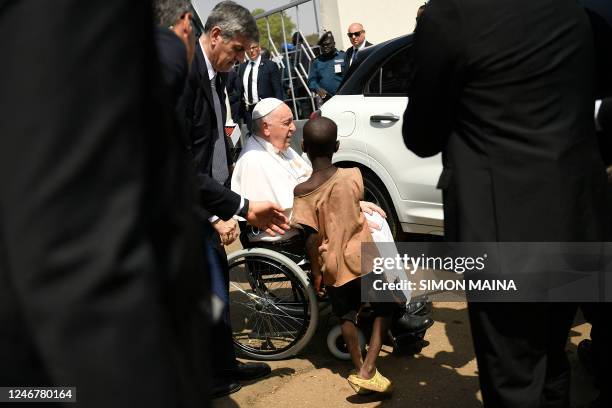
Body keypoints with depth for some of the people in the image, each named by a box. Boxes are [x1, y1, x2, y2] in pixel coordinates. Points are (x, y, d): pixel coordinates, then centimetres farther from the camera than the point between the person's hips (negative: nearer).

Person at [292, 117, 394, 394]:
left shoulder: (302, 192, -13)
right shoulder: (353, 176, -8)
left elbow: (312, 239, -13)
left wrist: (316, 272, -1)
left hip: (333, 265, 0)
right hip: (363, 257, 0)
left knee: (346, 316, 22)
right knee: (384, 308, 14)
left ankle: (359, 369, 21)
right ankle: (368, 371, 1)